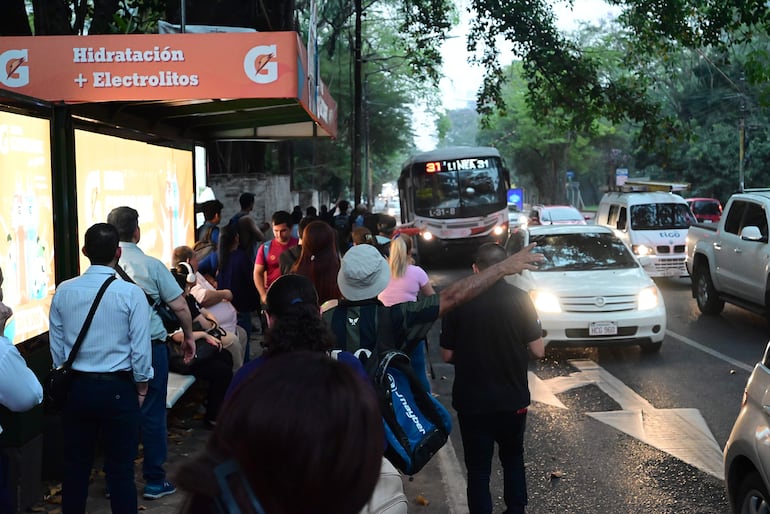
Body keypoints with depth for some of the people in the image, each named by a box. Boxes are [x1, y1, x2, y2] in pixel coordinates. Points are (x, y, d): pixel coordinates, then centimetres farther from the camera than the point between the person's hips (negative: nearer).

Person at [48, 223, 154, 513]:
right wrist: (141, 388, 4)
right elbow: (140, 349, -11)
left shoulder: (63, 292, -2)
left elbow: (56, 346, 6)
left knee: (75, 465, 16)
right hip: (118, 389, -4)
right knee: (120, 470, 4)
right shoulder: (131, 293, -13)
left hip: (76, 387, 4)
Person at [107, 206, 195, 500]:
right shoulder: (151, 265, -9)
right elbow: (179, 306, -6)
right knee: (152, 414, 7)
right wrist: (188, 336, 9)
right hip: (150, 346, -2)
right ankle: (155, 481, 14)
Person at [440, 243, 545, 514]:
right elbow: (538, 350, -8)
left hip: (471, 401, -1)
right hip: (513, 399, 2)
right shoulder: (520, 299, -10)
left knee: (478, 469, 12)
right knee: (513, 459, 24)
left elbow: (447, 355, -5)